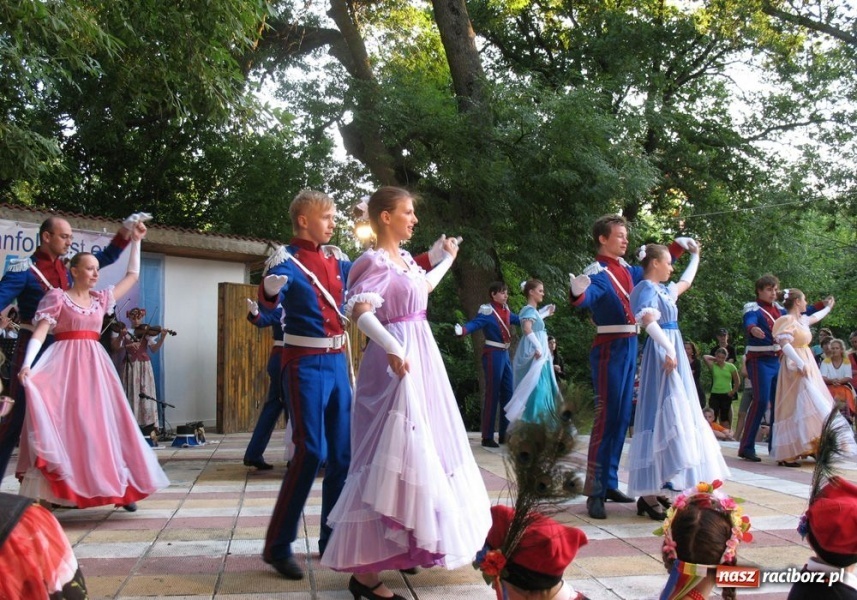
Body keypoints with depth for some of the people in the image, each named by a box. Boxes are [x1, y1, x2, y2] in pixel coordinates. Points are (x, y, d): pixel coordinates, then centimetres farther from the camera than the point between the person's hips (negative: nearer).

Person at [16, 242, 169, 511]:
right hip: (65, 364, -5)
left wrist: (135, 242, 21)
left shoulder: (100, 299, 16)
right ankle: (61, 490, -8)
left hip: (95, 365, 5)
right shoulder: (57, 297, 0)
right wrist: (27, 364, -24)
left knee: (103, 421, 3)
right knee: (64, 420, -9)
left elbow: (132, 276, 24)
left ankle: (119, 486, 6)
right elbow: (40, 332, -10)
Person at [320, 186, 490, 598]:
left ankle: (396, 548, 33)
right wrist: (392, 348, -43)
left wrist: (449, 258, 44)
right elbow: (359, 311, -30)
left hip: (419, 360, 10)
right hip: (397, 362, -10)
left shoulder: (405, 260, 15)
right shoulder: (375, 261, -14)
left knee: (415, 450, 17)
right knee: (392, 455, -12)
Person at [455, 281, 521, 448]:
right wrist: (462, 329, -51)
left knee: (508, 393, 12)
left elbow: (520, 320, 26)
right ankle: (487, 437, -1)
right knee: (492, 394, -6)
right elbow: (475, 323, -30)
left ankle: (504, 434, 22)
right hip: (493, 354, -8)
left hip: (505, 354, 8)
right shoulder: (488, 311, -14)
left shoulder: (506, 311, 9)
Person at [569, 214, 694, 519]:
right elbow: (587, 298, -33)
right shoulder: (597, 273, -12)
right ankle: (595, 492, -8)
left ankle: (610, 483, 20)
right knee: (607, 416, -11)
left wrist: (677, 247, 36)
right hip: (610, 348, -8)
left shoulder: (627, 270, 12)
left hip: (630, 347, 9)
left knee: (622, 417, 11)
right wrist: (577, 293, -56)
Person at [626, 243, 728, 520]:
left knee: (677, 419, 9)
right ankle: (648, 496, -12)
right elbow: (648, 320, -29)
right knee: (662, 417, -12)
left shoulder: (663, 290, 18)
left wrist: (695, 256, 48)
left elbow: (686, 282, 40)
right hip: (662, 355, -10)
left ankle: (652, 491, 13)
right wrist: (669, 349, -32)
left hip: (673, 354, 10)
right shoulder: (646, 289, -10)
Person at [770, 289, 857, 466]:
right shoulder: (787, 320, -13)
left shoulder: (801, 320, 16)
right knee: (797, 407, -16)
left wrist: (828, 307, 54)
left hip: (808, 369, 10)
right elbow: (785, 344, -23)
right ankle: (786, 455, -17)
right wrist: (801, 364, -31)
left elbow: (815, 318, 39)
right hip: (796, 369, -10)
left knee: (813, 405, 8)